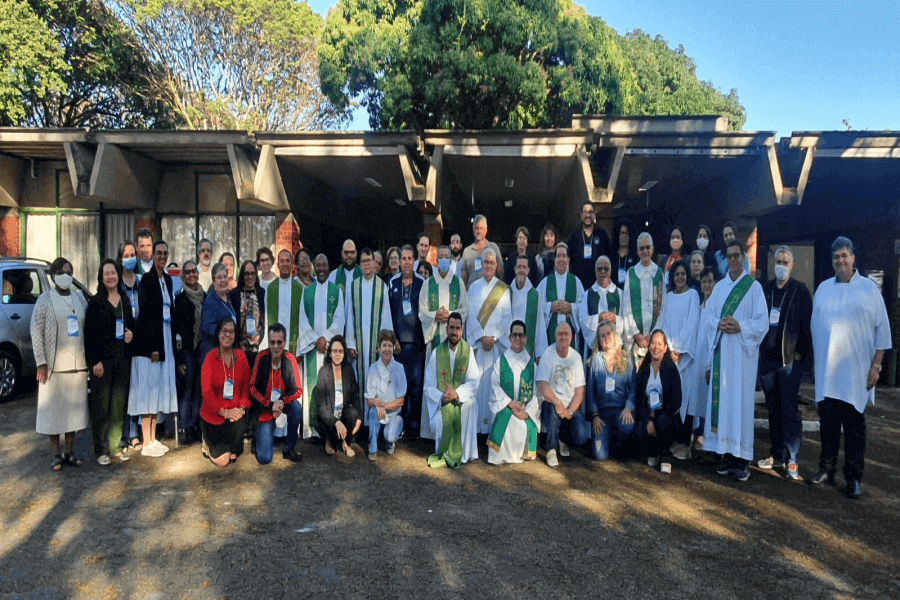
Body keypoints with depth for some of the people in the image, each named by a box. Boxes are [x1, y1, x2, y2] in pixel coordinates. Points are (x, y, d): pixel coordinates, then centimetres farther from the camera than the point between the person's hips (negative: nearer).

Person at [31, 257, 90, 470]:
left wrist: (89, 358, 7)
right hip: (54, 365, -4)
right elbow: (36, 331, -7)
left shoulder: (80, 299, 10)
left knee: (74, 407, 9)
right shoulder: (45, 300, -3)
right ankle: (55, 454, 15)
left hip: (78, 365, 4)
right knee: (53, 409, 3)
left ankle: (70, 451, 20)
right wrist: (41, 362, -12)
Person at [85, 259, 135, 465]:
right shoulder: (95, 302, -2)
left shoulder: (125, 301, 12)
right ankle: (101, 450, 9)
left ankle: (115, 446, 18)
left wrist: (131, 335, -1)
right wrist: (95, 361, -12)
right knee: (101, 405, 0)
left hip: (123, 359, 5)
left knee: (119, 404, 8)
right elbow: (89, 334, -6)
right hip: (102, 360, -4)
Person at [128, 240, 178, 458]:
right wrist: (153, 346, -17)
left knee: (158, 388, 13)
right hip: (149, 339, -8)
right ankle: (146, 444, 3)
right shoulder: (147, 279, -10)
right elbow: (146, 313, -15)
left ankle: (153, 439, 22)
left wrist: (172, 341, 14)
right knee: (148, 388, -3)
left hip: (165, 338, 8)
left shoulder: (167, 279, 14)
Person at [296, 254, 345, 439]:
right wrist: (315, 339, -8)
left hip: (331, 344, -1)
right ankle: (311, 428, 1)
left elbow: (339, 319, 0)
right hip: (311, 345, 1)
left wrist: (326, 338, -12)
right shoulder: (307, 291, 12)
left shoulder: (337, 290, 7)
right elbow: (302, 320, 5)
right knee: (311, 382, -2)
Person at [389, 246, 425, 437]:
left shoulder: (422, 283, 5)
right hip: (397, 341, 1)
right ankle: (401, 423, 13)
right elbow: (387, 313, 9)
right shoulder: (392, 284, 10)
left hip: (416, 340, -1)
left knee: (416, 382, -1)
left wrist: (425, 337, -1)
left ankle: (415, 425, 7)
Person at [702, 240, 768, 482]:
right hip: (721, 351, 4)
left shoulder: (754, 287, 1)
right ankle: (727, 455, 12)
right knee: (722, 400, 3)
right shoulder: (719, 287, 13)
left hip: (743, 351, -4)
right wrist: (719, 324, -9)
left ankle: (742, 459, 2)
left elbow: (762, 323, -3)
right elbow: (707, 317, 11)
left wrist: (740, 327, -17)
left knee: (741, 402, -5)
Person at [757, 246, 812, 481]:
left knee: (790, 411, -4)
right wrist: (758, 347, 4)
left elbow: (806, 324, -3)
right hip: (767, 357, 4)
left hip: (790, 359, -4)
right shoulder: (764, 289, 9)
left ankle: (792, 461, 2)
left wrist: (801, 352, -8)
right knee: (773, 409, 12)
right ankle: (776, 455, 23)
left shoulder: (801, 291, -1)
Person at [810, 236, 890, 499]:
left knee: (854, 426, 2)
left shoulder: (869, 288, 1)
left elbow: (882, 330, 1)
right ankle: (827, 469, 20)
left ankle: (853, 478, 11)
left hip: (856, 373, -2)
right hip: (827, 372, 2)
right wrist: (816, 359, 11)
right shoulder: (823, 289, 9)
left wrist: (876, 365, -4)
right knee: (828, 423, 7)